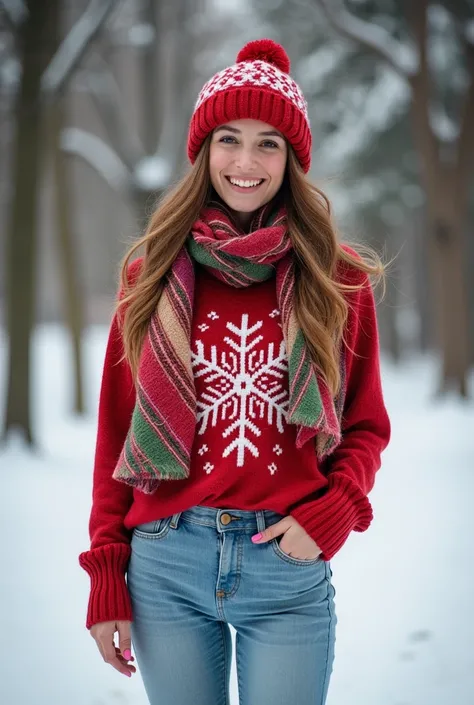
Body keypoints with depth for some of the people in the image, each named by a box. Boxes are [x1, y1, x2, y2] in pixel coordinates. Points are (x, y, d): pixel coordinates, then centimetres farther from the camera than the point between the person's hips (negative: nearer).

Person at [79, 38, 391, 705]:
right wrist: (106, 574, 2)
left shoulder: (338, 280, 3)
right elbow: (117, 430, 6)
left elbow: (366, 425, 8)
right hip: (165, 566, 1)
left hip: (289, 570, -1)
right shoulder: (152, 275, 5)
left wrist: (330, 514, -10)